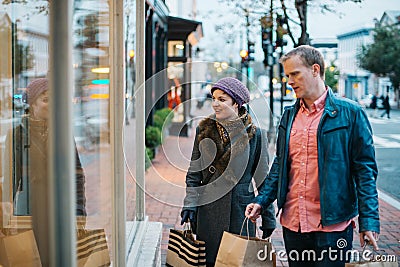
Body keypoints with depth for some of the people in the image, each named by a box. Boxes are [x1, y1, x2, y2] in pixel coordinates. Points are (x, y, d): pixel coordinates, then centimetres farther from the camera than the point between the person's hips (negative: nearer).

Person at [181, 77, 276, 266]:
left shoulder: (255, 134, -2)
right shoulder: (204, 130, 5)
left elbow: (263, 178, 2)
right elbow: (194, 173, 9)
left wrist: (268, 217, 2)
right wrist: (190, 203, -3)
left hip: (241, 208, -1)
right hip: (208, 209, 2)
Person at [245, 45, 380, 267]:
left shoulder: (350, 113, -6)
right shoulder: (289, 116, 11)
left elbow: (365, 170, -6)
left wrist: (368, 221, -11)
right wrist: (262, 201, 5)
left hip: (332, 225, -5)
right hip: (292, 223, 5)